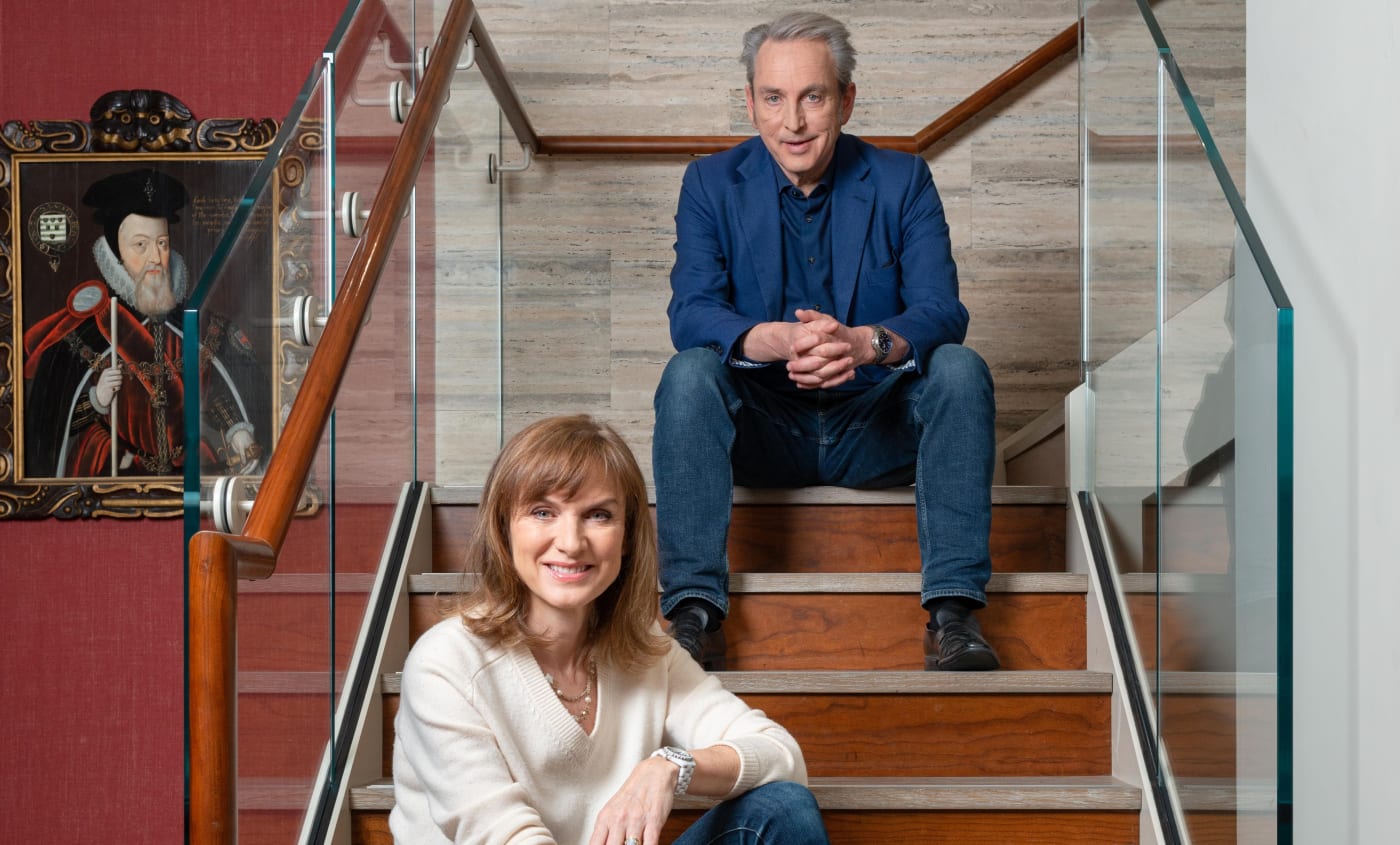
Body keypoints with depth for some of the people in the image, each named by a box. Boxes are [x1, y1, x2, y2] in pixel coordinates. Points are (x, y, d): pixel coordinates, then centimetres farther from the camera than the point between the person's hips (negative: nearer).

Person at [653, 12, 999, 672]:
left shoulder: (902, 181, -1)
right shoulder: (711, 184, 0)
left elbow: (943, 312, -13)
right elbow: (690, 314, -14)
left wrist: (863, 342, -36)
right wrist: (782, 340, -36)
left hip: (875, 426, 1)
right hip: (761, 430, 0)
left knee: (960, 368, -26)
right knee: (688, 371, -28)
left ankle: (953, 611, -30)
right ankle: (694, 611, -34)